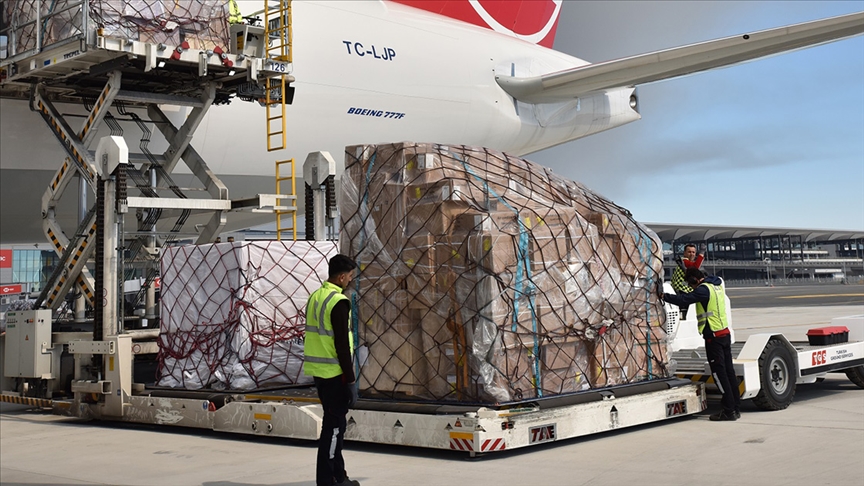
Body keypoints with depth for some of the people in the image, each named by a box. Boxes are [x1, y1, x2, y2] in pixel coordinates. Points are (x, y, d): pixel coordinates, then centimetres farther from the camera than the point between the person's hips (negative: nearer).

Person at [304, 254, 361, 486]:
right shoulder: (338, 302, -17)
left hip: (318, 371, 9)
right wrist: (350, 380, -16)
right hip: (333, 373, -9)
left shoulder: (315, 297, 11)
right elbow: (342, 345, -20)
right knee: (334, 425, -2)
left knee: (334, 422, 17)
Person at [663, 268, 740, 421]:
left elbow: (684, 299, -20)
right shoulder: (717, 285, 14)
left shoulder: (704, 289, -14)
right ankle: (736, 408, 16)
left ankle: (729, 410, -3)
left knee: (719, 373, -4)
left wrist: (664, 296, -11)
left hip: (714, 336, -9)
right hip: (725, 333, 9)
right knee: (729, 371, 11)